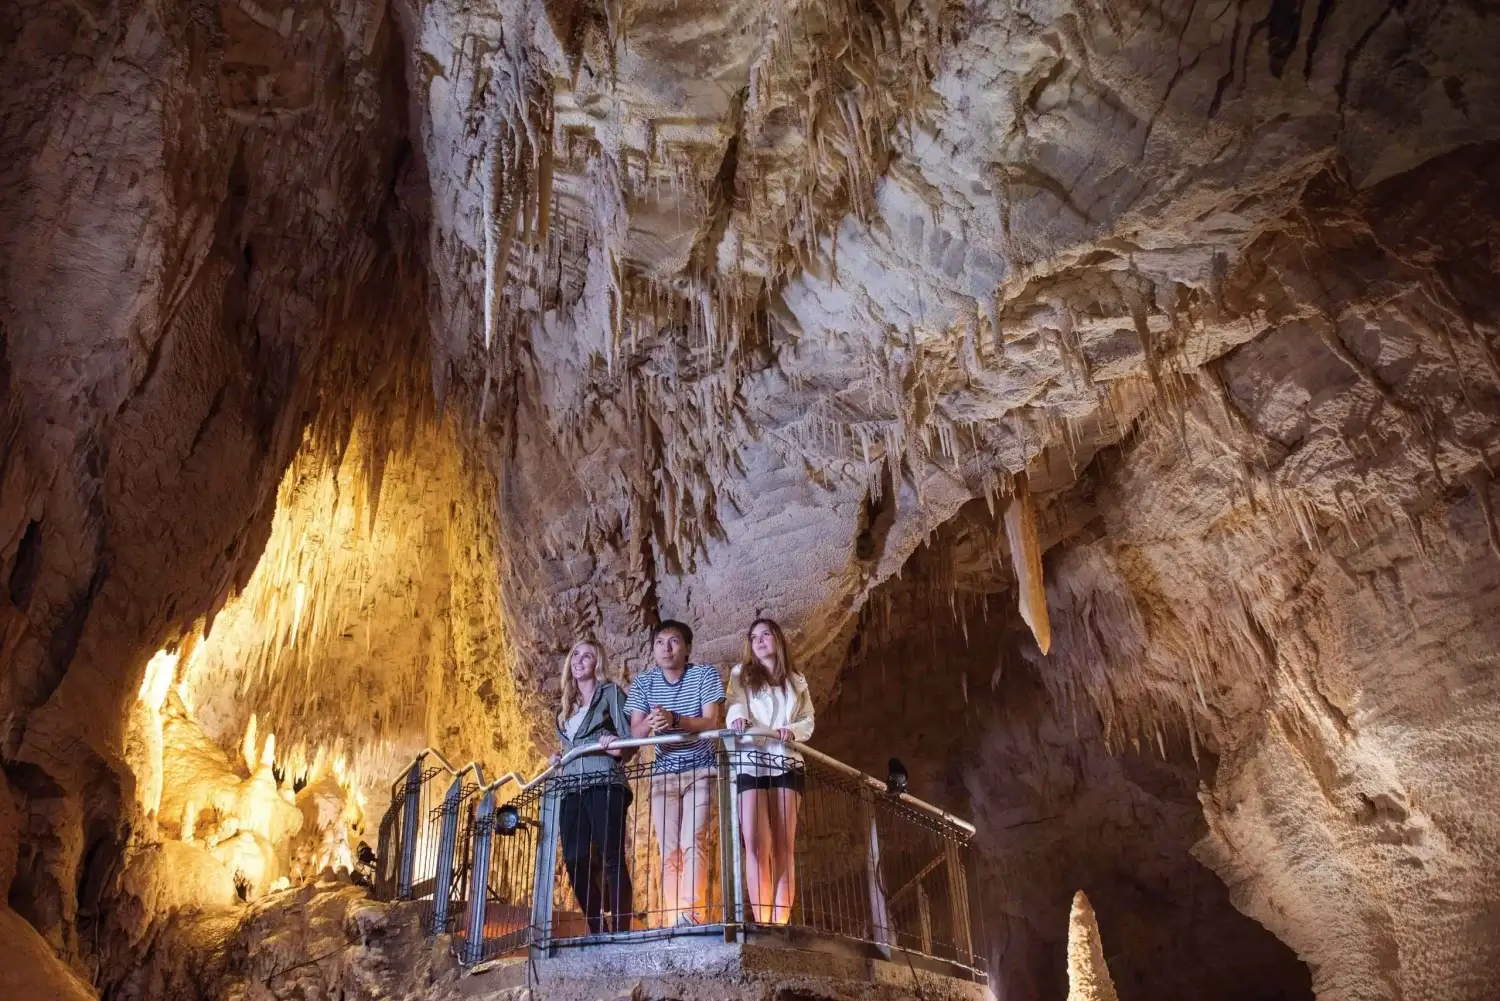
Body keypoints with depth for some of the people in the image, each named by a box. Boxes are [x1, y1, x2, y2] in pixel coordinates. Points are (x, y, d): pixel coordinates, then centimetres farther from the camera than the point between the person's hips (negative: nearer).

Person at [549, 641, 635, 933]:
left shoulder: (610, 692, 8)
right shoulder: (566, 706, 25)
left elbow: (629, 738, -1)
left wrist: (618, 747, -22)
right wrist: (559, 760, 9)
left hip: (604, 783, -6)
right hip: (571, 788, 6)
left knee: (611, 858, -11)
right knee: (576, 861, -1)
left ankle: (621, 932, -11)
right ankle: (597, 933, 7)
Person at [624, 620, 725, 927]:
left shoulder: (704, 675, -8)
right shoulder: (644, 682, 1)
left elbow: (711, 722, -16)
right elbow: (634, 732, -6)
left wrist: (675, 719, -34)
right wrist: (649, 722, -30)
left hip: (700, 770, -3)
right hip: (663, 773, 3)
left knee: (692, 842, -19)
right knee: (669, 851, -2)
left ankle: (690, 915, -25)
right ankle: (675, 921, -1)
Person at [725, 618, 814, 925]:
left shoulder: (796, 681, 20)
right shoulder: (741, 674, 15)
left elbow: (808, 721, 11)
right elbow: (736, 704, -4)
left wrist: (792, 731, -11)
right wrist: (738, 717, -27)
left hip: (786, 763, 2)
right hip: (749, 761, -2)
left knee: (784, 846, -5)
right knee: (755, 844, -11)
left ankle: (780, 923, -8)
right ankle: (762, 922, -13)